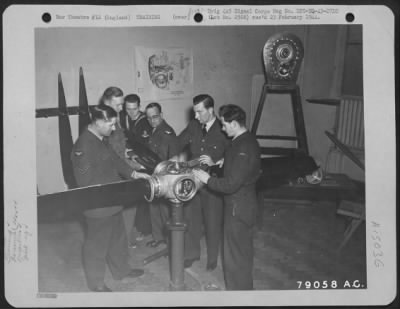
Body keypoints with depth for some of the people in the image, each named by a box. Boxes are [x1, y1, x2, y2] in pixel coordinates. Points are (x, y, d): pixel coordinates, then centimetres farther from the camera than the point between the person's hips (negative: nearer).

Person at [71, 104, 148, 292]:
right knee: (97, 245, 10)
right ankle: (96, 283, 29)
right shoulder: (83, 146, -26)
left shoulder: (102, 139, 3)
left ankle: (121, 271, 45)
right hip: (98, 206, -9)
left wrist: (132, 173, 1)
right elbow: (87, 182, -24)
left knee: (118, 239, 24)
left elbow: (115, 160, 14)